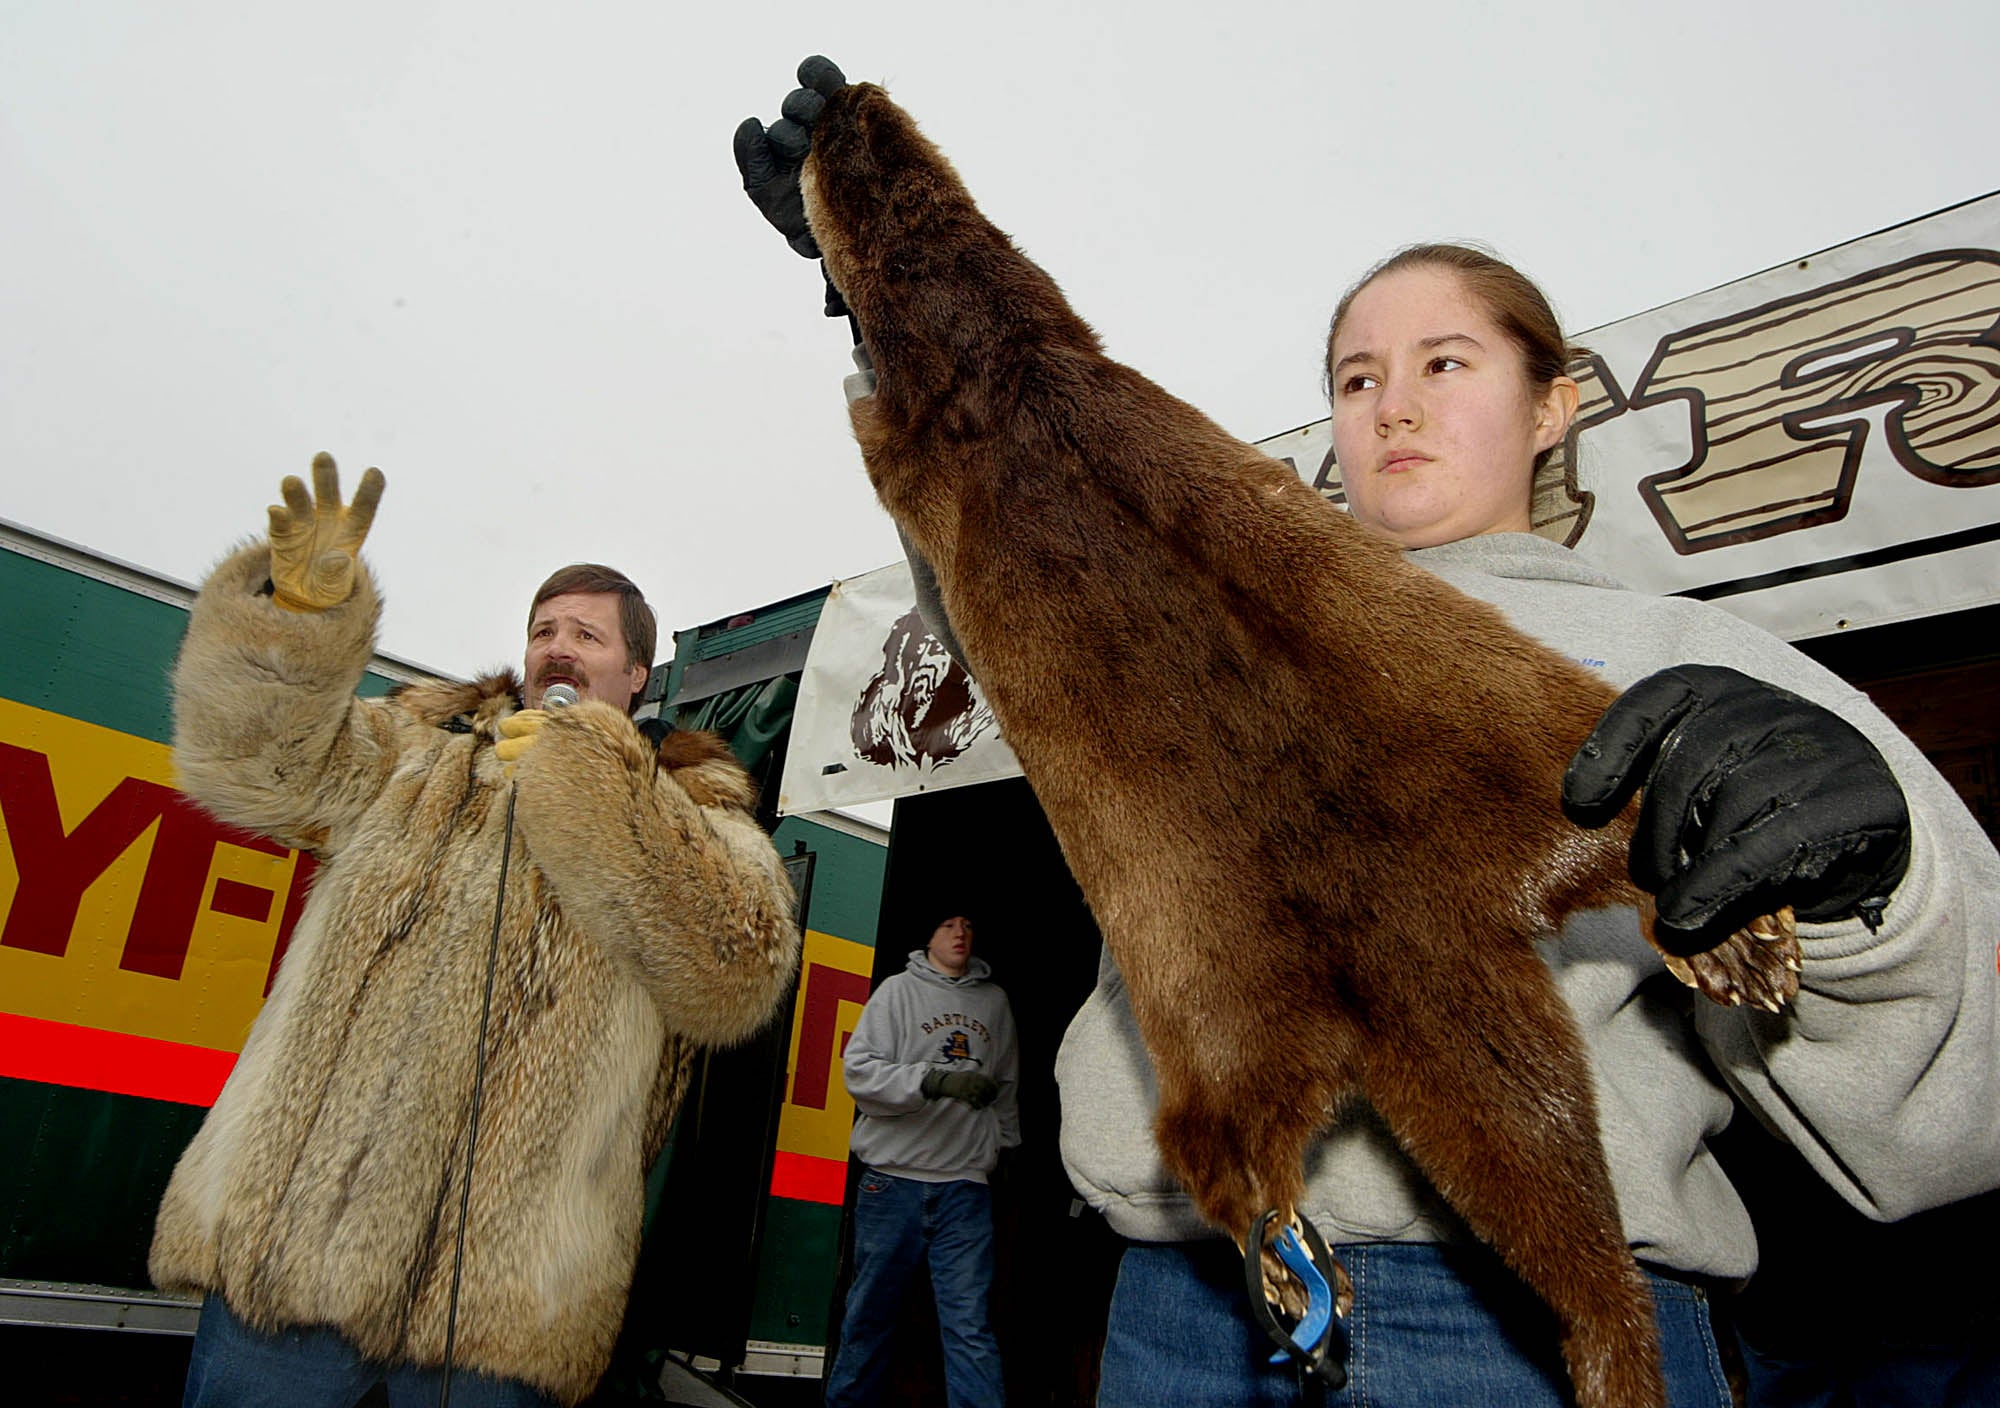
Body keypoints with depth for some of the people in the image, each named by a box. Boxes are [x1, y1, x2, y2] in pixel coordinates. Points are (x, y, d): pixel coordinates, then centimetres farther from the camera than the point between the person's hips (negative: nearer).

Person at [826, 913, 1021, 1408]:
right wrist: (938, 1080, -17)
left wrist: (1005, 1144, 18)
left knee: (970, 1322, -5)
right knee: (871, 1311, 9)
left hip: (966, 1183, 2)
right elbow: (859, 1069, -9)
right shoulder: (899, 990, 2)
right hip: (894, 1179, -1)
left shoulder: (995, 1000, 13)